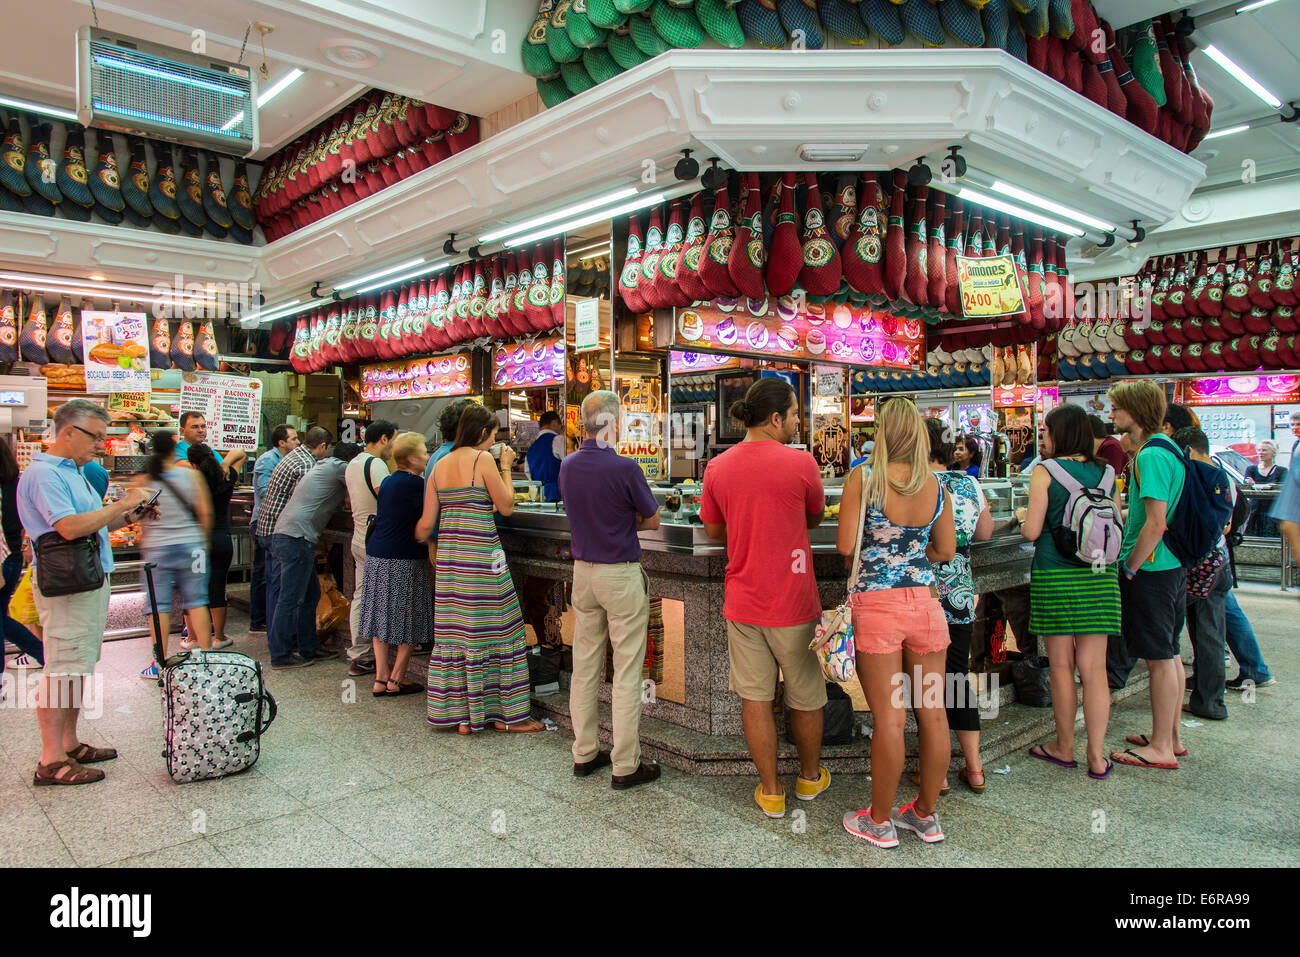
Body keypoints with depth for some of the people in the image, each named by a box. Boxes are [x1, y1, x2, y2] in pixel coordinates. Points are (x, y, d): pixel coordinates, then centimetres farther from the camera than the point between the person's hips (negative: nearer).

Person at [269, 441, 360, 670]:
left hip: (283, 533, 10)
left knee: (311, 593, 16)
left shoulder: (321, 466, 23)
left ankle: (309, 648, 23)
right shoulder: (339, 467, -5)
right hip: (297, 537, -10)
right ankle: (280, 655, 2)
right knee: (291, 598, -4)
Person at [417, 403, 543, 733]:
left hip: (448, 554, 7)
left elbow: (426, 523, 10)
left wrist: (416, 541, 31)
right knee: (492, 629, 1)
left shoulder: (440, 465, 11)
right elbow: (506, 506, -4)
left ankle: (459, 714, 17)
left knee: (454, 630, 10)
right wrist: (506, 467, 6)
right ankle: (505, 713, 8)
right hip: (481, 553, -7)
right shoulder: (482, 459, -8)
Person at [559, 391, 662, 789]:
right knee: (626, 672, 2)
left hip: (583, 572, 6)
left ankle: (584, 753, 24)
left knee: (585, 665, 14)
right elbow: (652, 521, -5)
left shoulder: (567, 466, 1)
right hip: (621, 575, -6)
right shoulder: (624, 468, -18)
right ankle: (625, 766, 8)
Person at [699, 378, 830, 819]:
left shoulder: (717, 467, -3)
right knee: (805, 696, 17)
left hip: (741, 599, 3)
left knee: (755, 698, 12)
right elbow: (816, 517, 3)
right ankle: (810, 777, 37)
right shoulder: (800, 463, -14)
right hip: (792, 601, -3)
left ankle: (770, 791, 24)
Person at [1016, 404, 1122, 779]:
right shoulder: (1106, 473, 6)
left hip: (1055, 576, -3)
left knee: (1062, 666, 7)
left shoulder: (1045, 473, -6)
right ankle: (1097, 756, 10)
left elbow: (1031, 531, -9)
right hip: (1099, 576, 4)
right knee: (1094, 668, 6)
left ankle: (1064, 748, 20)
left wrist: (1023, 515, 12)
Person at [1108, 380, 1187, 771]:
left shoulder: (1151, 455, -19)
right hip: (1173, 564, 10)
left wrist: (1130, 567, -14)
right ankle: (1171, 736, 28)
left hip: (1151, 568, -10)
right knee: (1170, 654, 16)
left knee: (1160, 658, -2)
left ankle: (1161, 749, 8)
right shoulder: (1170, 449, 13)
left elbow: (1155, 524, -25)